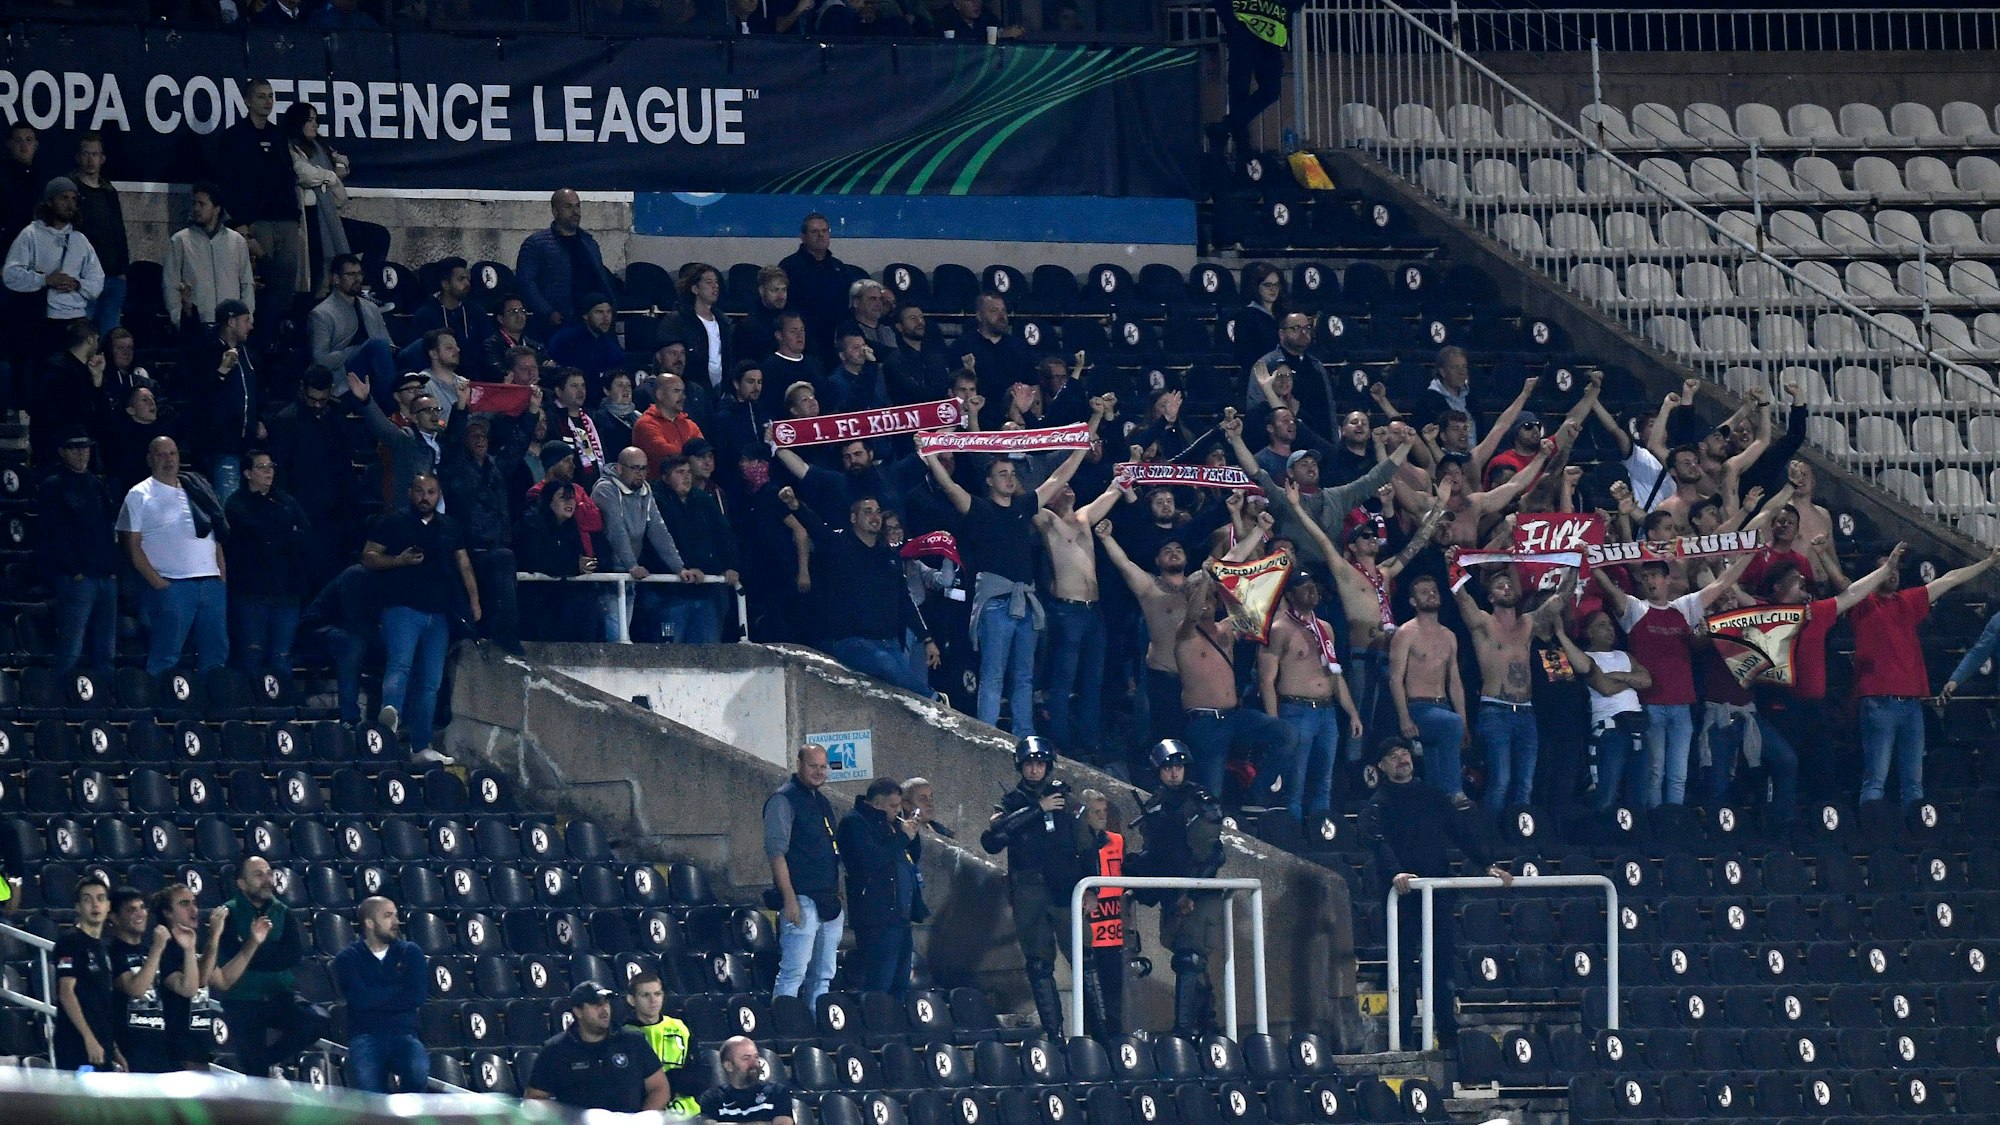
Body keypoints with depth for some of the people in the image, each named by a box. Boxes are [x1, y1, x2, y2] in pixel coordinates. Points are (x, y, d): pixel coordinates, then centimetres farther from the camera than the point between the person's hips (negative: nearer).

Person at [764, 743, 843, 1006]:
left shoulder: (823, 803, 19)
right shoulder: (783, 800, -7)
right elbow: (776, 851, -14)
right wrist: (789, 899, -20)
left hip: (829, 903, 8)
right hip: (802, 901, -8)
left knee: (823, 978, 9)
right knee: (793, 974, -14)